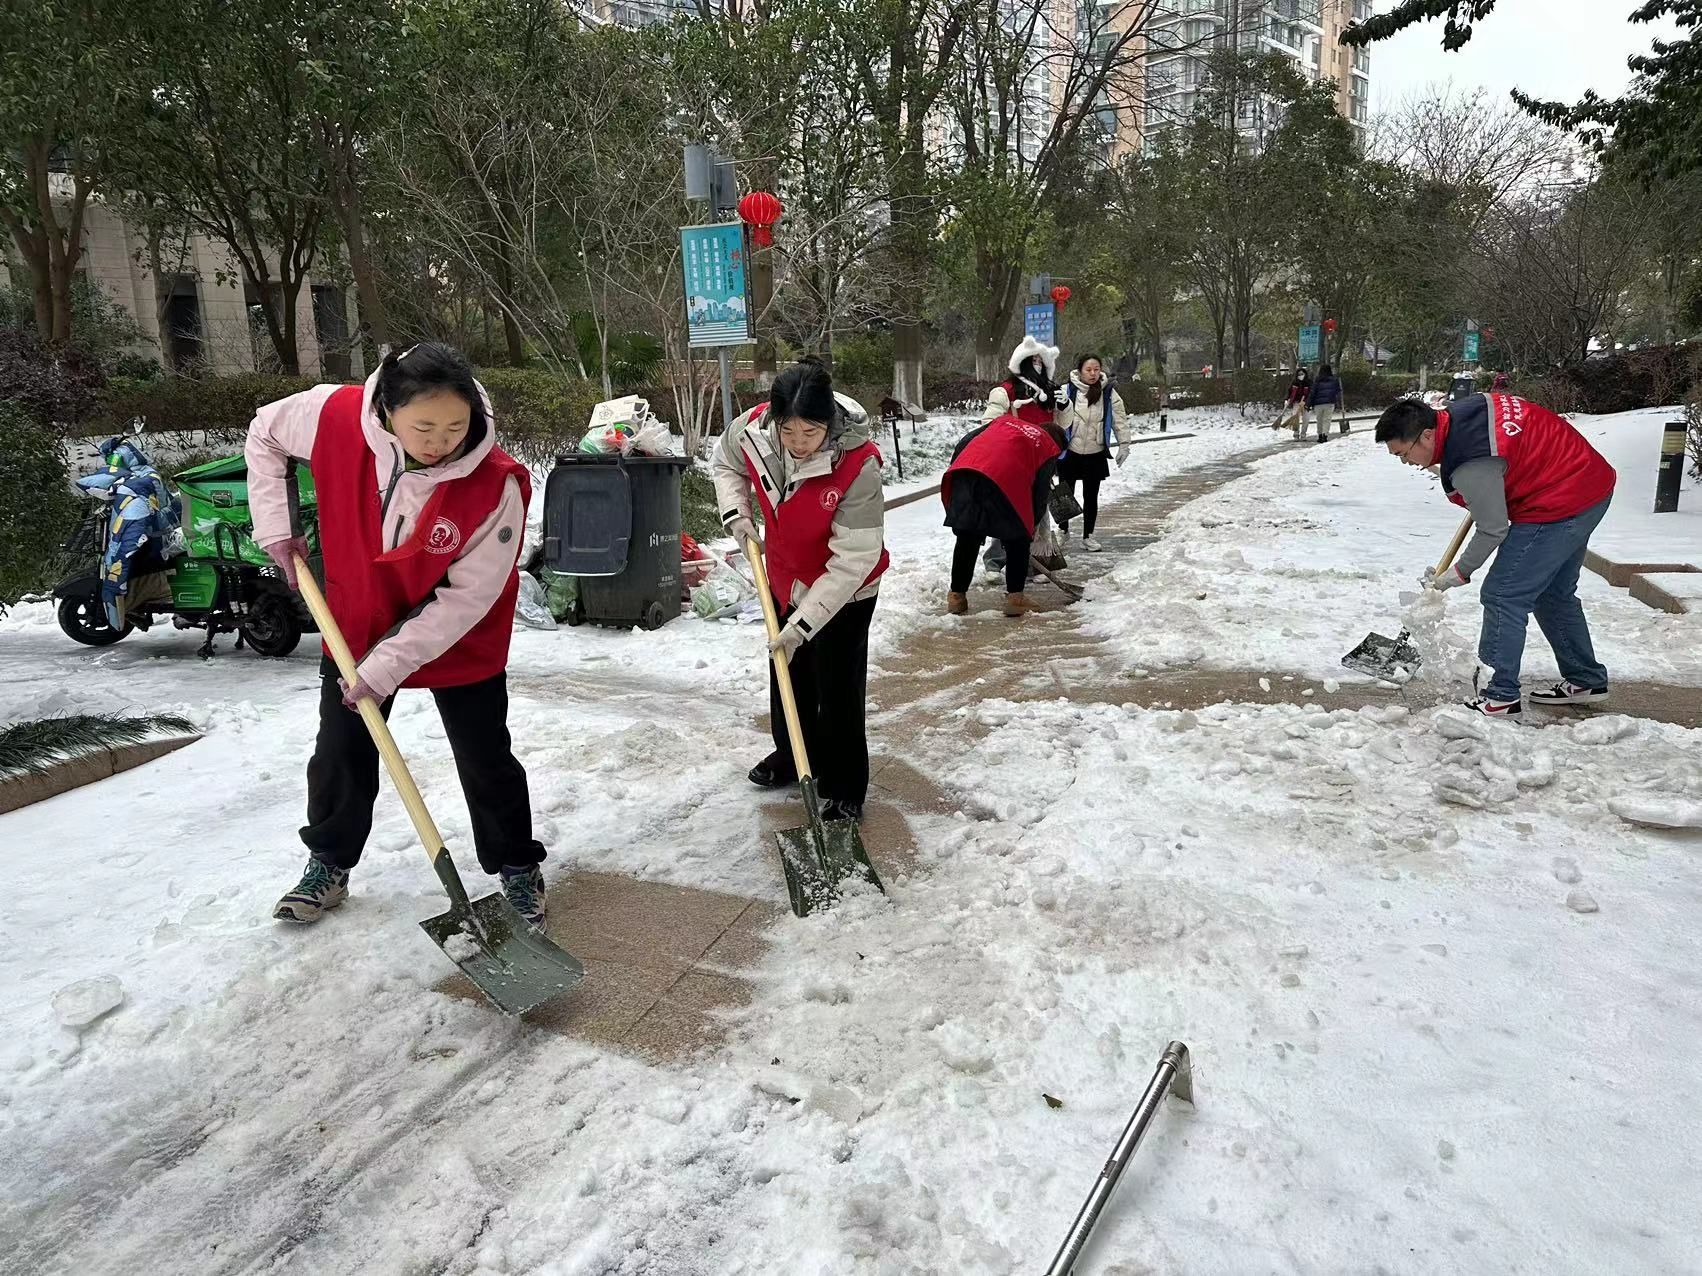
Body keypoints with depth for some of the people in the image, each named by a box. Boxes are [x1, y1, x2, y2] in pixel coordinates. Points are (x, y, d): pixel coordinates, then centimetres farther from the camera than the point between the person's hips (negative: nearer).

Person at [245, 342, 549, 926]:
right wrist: (276, 527, -4)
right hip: (356, 625, 3)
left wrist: (388, 664, -26)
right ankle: (329, 865, 37)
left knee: (486, 760, 7)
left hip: (460, 643, -3)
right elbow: (265, 434, 1)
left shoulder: (497, 485, -32)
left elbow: (467, 597, -26)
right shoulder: (337, 416, -23)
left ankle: (517, 868, 28)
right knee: (341, 752, 15)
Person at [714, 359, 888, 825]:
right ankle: (794, 753, 44)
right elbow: (727, 463, 5)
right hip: (785, 578, 6)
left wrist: (803, 624, -31)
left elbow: (852, 561, -31)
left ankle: (845, 789, 17)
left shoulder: (857, 465, -36)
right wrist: (736, 512, -12)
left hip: (844, 592, -6)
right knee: (786, 672, 21)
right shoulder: (754, 428, -21)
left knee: (838, 689, -1)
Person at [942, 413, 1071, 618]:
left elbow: (964, 442, 26)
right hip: (1004, 482, -4)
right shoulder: (1050, 449, 24)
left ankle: (956, 597, 23)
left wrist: (956, 470, 31)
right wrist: (1030, 527, 26)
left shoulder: (1005, 421, 35)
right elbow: (1040, 493, 17)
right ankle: (1015, 598, 16)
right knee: (1018, 541, 16)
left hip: (963, 472, 4)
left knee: (967, 541, 18)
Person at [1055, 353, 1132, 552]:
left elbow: (1120, 420, 3)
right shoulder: (1068, 390, -8)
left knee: (1091, 496, 8)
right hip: (1070, 453, -1)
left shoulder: (1108, 394, -3)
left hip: (1095, 454, 1)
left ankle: (1088, 536, 20)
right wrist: (1063, 406, -29)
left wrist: (1123, 445, 0)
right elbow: (1063, 423, -11)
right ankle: (1063, 530, 28)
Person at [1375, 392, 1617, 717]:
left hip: (1559, 506, -11)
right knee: (1554, 594, 21)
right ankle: (1585, 680, 33)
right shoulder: (1460, 409, -1)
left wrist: (1457, 575, -4)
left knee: (1503, 595, -7)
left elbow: (1493, 531, -18)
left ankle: (1502, 696, -2)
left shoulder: (1471, 469, -28)